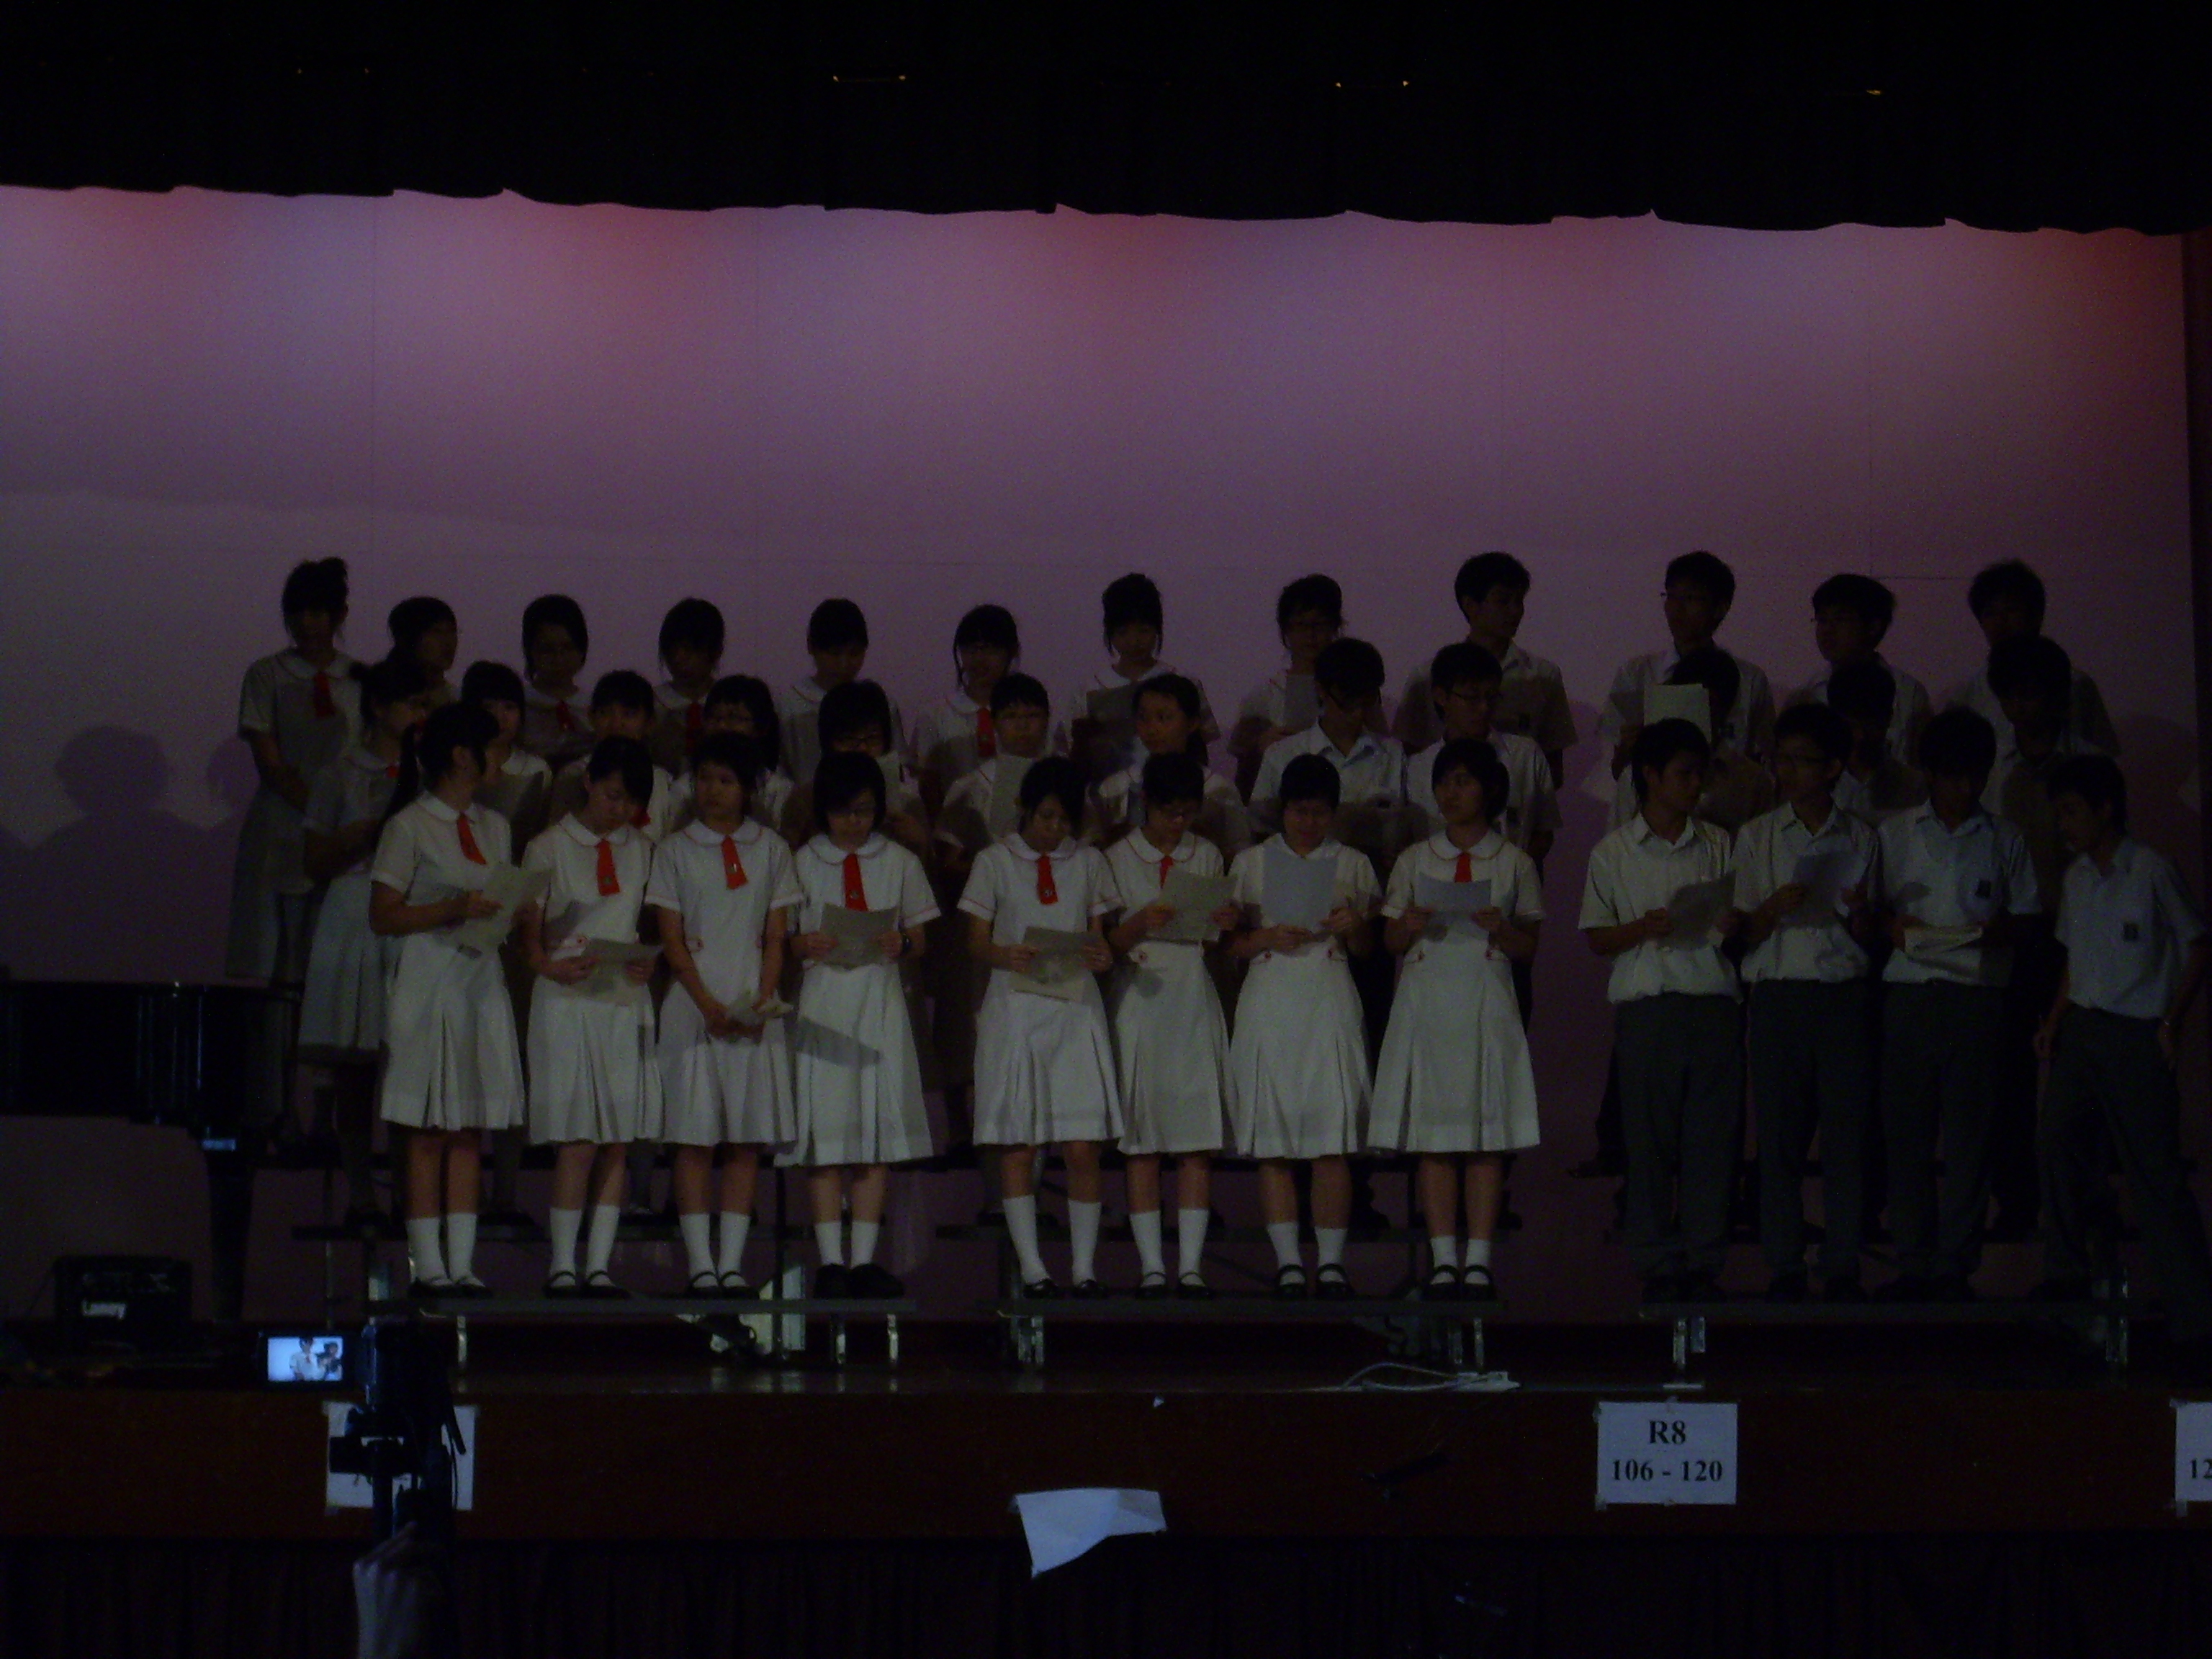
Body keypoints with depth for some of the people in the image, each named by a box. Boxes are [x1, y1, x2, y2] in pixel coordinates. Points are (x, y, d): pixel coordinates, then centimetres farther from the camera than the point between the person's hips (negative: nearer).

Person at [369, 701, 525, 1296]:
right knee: (428, 1132, -5)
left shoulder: (493, 827, 17)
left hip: (482, 984, 6)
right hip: (427, 984, -6)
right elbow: (383, 916, -7)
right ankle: (428, 1265, -3)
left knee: (470, 1132, 3)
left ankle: (462, 1263, 5)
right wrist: (454, 910, -18)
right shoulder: (410, 826, -3)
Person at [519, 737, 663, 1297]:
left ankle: (599, 1265, 5)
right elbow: (530, 935, 0)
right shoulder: (549, 849, 4)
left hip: (626, 1001, 4)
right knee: (578, 1141, -10)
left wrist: (649, 962, -4)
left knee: (619, 1142, 1)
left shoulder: (642, 851, 15)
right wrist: (551, 966, -20)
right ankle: (562, 1266, -5)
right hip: (568, 1001, -4)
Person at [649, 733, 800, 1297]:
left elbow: (776, 938, 7)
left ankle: (732, 1262, 3)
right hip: (694, 1010, -2)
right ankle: (700, 1263, -2)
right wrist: (710, 1006, -11)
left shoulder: (771, 850, 11)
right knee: (695, 1139, -4)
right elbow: (672, 939, 1)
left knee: (747, 1142, 0)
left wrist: (761, 1001, -8)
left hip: (755, 1012, 2)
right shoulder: (675, 850, 6)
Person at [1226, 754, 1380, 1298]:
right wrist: (1267, 938, -9)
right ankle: (1287, 1260, 1)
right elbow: (1230, 942, 10)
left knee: (1334, 1138, -6)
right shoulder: (1250, 863, 11)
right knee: (1273, 1141, -3)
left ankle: (1330, 1261, -2)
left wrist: (1353, 927, -7)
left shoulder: (1353, 865, 13)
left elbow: (1366, 948, 14)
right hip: (1270, 1002, 0)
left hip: (1330, 1002, 0)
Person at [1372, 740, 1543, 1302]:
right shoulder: (1414, 861, 12)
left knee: (1489, 1134, -4)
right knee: (1432, 1136, -2)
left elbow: (1529, 947, 7)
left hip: (1487, 1002, -1)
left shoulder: (1514, 863, 8)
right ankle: (1444, 1261, 1)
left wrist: (1501, 928, -13)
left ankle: (1478, 1261, -2)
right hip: (1427, 998, 1)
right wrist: (1409, 928, -9)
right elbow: (1392, 941, 12)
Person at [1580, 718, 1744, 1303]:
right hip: (1647, 1002, -2)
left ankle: (1704, 1262, 7)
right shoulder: (1613, 853, 6)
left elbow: (1739, 918, 18)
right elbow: (1596, 937, 5)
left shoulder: (1719, 847, 13)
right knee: (1649, 1138, -2)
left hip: (1713, 998, 2)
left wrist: (1736, 925, -5)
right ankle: (1658, 1265, 5)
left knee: (1714, 1135, 0)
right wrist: (1643, 929, -13)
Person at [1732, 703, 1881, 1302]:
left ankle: (1842, 1268, 2)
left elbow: (1871, 941, 12)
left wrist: (1859, 913, -10)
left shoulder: (1860, 839, 10)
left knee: (1847, 1131, -3)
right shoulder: (1758, 837, 9)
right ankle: (1784, 1268, 3)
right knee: (1779, 1134, -2)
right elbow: (1743, 932, 6)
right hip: (1779, 992, 0)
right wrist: (1775, 908, -13)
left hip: (1844, 995, 0)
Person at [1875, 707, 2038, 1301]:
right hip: (1910, 990, 0)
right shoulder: (1894, 835, 11)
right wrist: (1894, 928, -8)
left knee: (1969, 1137, -3)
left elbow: (2026, 915, 13)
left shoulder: (2003, 840, 12)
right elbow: (1870, 910, 13)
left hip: (1978, 992, 0)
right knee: (1906, 1134, -1)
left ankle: (1956, 1267, 0)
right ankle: (1913, 1263, 4)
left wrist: (1999, 931, -8)